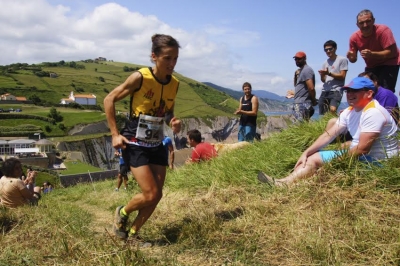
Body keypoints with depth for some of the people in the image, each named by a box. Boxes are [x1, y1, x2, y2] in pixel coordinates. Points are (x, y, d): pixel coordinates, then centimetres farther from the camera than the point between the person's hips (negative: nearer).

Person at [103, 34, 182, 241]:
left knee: (157, 196, 6)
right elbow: (109, 100, -10)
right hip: (135, 144, -6)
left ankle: (132, 234, 28)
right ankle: (122, 213, 23)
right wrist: (115, 134, -13)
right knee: (150, 195, -10)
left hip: (157, 145, 6)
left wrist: (174, 122, -7)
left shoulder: (175, 84, -1)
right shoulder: (140, 77, -19)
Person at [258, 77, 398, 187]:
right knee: (314, 157, -1)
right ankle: (282, 183, -16)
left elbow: (363, 149, -26)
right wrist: (306, 153, -4)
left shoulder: (373, 112, -22)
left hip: (375, 161, -9)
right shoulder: (349, 112, 7)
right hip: (357, 155, 9)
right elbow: (329, 135, 4)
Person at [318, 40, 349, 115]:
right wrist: (322, 75, -5)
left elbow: (342, 76, -5)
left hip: (336, 90, -6)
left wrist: (329, 73, -15)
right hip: (325, 91, 6)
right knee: (323, 115, 4)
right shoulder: (325, 63, 17)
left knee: (332, 109, -30)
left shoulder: (342, 59, 1)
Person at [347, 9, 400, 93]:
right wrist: (351, 57, -27)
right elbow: (354, 59, -2)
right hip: (371, 66, 5)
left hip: (389, 63, -5)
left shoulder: (383, 30, -26)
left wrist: (372, 54, -42)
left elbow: (392, 52, -29)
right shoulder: (354, 37, -13)